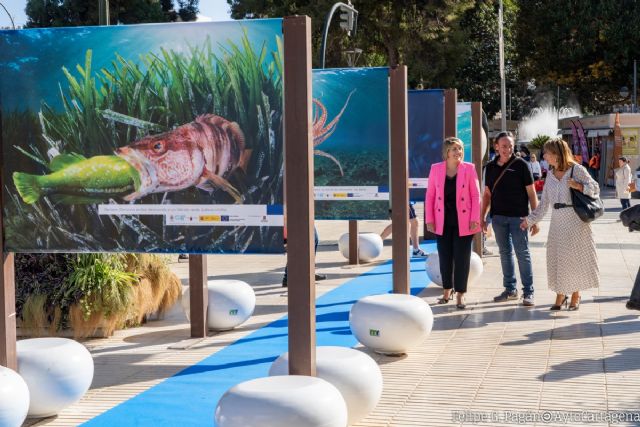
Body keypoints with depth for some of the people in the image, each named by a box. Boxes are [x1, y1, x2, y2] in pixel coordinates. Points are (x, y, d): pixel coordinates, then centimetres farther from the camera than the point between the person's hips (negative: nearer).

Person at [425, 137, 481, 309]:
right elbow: (430, 195, 4)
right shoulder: (436, 169, 1)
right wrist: (429, 219, 0)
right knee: (445, 256, 9)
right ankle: (447, 291, 25)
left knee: (461, 258, 1)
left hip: (463, 221, -2)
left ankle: (460, 294, 10)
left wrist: (475, 219, -9)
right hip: (443, 222, 2)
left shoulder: (469, 168, -3)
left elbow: (475, 195, -3)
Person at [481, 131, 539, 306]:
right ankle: (510, 289, 20)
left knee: (522, 253, -3)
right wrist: (482, 217, 10)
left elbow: (531, 193, -3)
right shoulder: (491, 167, 7)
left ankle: (528, 292, 1)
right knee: (505, 253, 11)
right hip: (498, 217, 4)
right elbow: (487, 194, 15)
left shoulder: (520, 165, -4)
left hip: (518, 216, -4)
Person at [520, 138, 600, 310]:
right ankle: (560, 295, 16)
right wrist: (530, 219, 10)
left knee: (575, 257, 2)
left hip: (575, 220, -5)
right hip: (557, 222, 5)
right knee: (556, 259, 4)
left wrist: (579, 186, -20)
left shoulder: (577, 170, -6)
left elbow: (595, 188, -5)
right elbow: (544, 203, 12)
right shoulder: (550, 175, 10)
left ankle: (576, 296, 16)